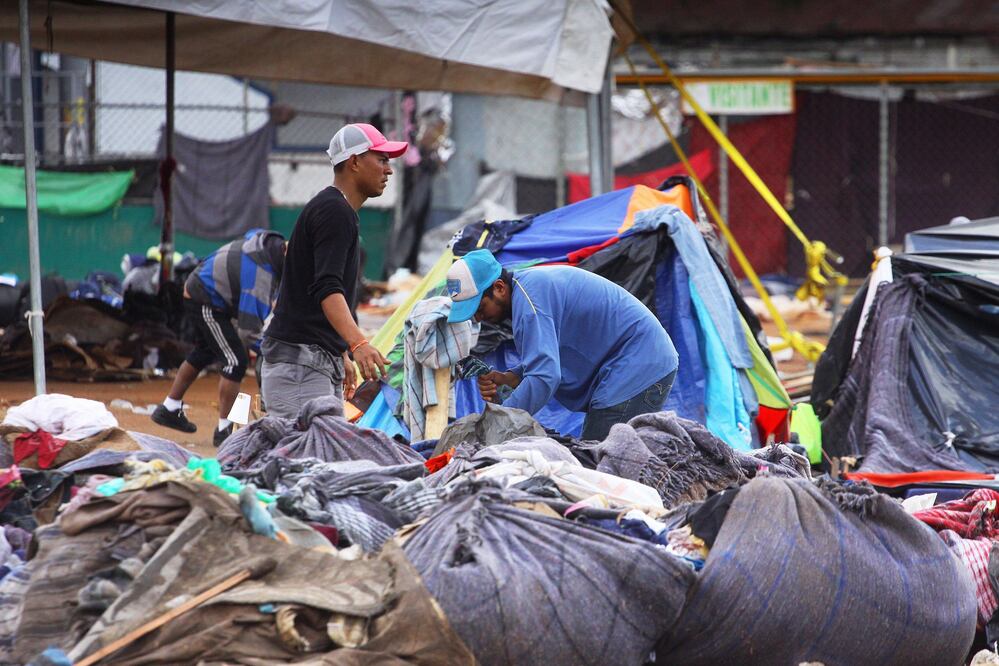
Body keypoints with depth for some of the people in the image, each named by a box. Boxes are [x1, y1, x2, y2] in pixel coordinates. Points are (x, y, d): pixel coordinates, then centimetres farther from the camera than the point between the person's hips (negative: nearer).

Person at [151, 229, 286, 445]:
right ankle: (224, 429, -9)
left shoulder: (270, 240, -8)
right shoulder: (261, 277, -34)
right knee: (235, 361, -12)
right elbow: (250, 328, -32)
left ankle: (169, 409, 39)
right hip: (206, 303, -11)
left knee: (204, 353, 26)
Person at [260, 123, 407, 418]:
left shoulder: (341, 212, 21)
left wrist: (342, 356, 33)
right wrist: (357, 344, -38)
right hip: (298, 361, -10)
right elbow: (326, 288, -24)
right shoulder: (335, 211, -12)